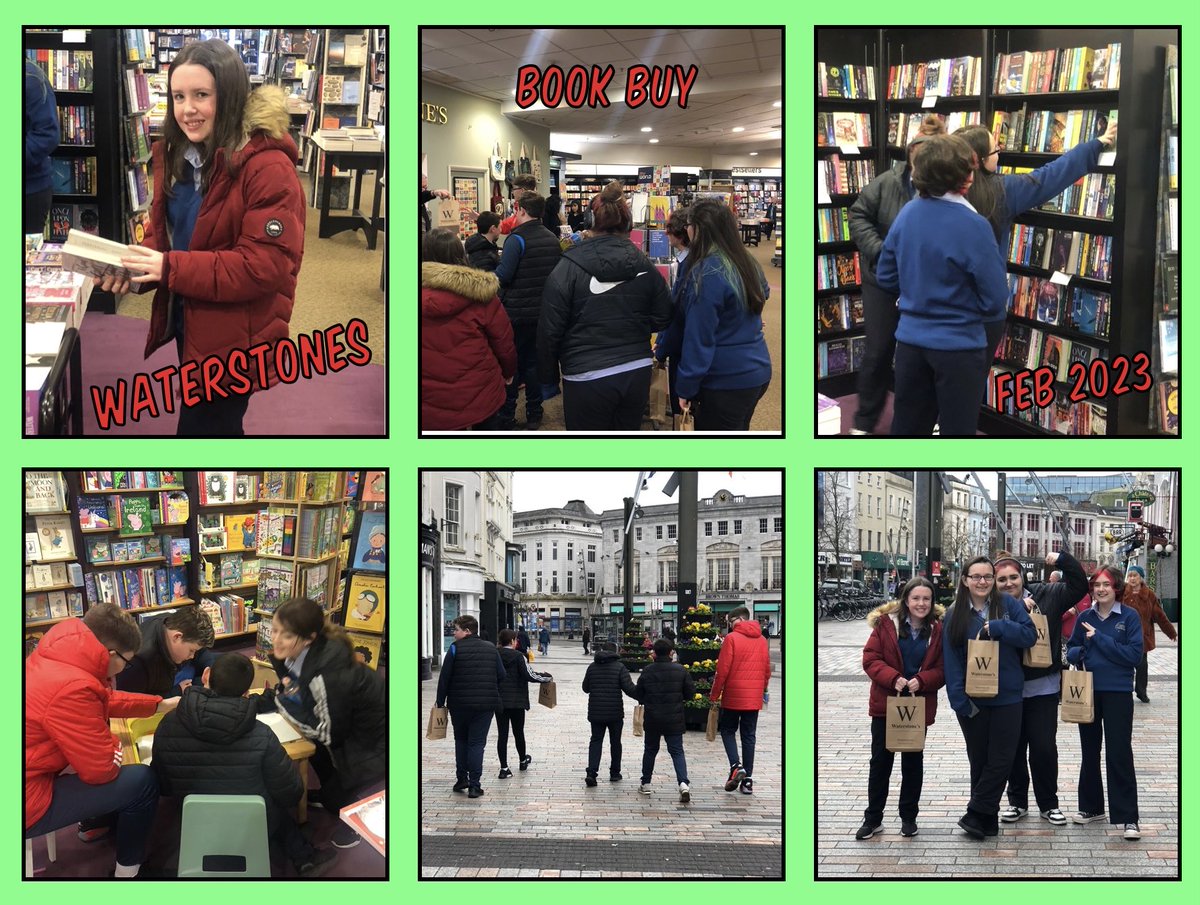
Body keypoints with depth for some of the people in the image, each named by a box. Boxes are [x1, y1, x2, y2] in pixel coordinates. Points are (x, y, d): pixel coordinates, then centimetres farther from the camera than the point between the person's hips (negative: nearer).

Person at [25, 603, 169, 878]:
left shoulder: (53, 657, -1)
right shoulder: (72, 689, -29)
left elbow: (107, 700, 19)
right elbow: (102, 768, -18)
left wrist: (160, 704, 20)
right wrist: (114, 744, 1)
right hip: (26, 804, -10)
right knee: (143, 781, -4)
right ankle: (127, 872, 14)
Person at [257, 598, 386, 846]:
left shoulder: (326, 670, -37)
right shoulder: (296, 654, -14)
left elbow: (329, 733, -28)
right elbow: (290, 693, 2)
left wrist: (284, 704, -23)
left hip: (374, 735, -8)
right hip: (346, 723, 8)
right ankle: (330, 795, 25)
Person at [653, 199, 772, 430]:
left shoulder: (706, 273, -20)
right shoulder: (747, 263, 7)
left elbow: (699, 337, -20)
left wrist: (686, 386, -13)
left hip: (727, 380, -9)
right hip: (755, 372, 9)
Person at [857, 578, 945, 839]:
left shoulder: (938, 629, -4)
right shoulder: (886, 623, -6)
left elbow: (943, 669, -3)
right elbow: (870, 659, -8)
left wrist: (922, 680, -22)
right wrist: (893, 678, -23)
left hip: (920, 705, 0)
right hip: (885, 703, 0)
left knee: (913, 761, 12)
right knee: (880, 760, 6)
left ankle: (909, 817, 24)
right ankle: (873, 818, 14)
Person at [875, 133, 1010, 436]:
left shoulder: (907, 214, -1)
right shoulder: (972, 225, -19)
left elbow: (885, 277, 10)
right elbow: (995, 300, -15)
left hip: (910, 340, 6)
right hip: (957, 345, -6)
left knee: (907, 429, 15)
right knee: (957, 430, 7)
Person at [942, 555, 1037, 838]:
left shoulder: (1008, 605, 1)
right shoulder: (956, 615, -1)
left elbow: (1030, 635, -7)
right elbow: (951, 660, -4)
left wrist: (997, 627, -19)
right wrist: (959, 699, -13)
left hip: (1007, 696, 0)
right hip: (972, 700, 0)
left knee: (1001, 759, -1)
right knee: (979, 759, 9)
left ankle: (976, 815, 8)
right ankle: (988, 818, 19)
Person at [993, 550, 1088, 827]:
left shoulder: (1044, 596, -2)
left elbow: (1079, 586, -1)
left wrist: (1063, 559, -14)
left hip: (1043, 686, 0)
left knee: (1044, 747, 4)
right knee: (1013, 747, 11)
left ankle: (1048, 804, 18)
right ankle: (1017, 801, 26)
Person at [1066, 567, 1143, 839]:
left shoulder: (1129, 617, -7)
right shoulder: (1085, 618, 5)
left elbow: (1134, 654, -14)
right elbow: (1071, 648, 12)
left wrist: (1099, 639, -18)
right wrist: (1078, 653, -12)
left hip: (1117, 693, -5)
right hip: (1088, 691, 5)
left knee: (1119, 754, -7)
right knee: (1089, 751, 14)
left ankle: (1128, 817, -4)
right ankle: (1091, 807, 27)